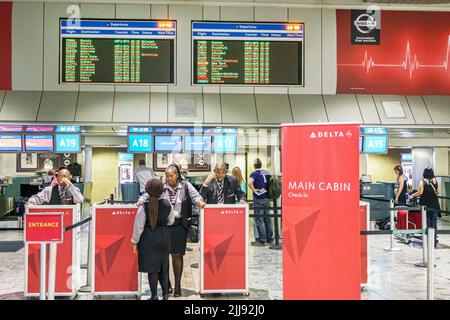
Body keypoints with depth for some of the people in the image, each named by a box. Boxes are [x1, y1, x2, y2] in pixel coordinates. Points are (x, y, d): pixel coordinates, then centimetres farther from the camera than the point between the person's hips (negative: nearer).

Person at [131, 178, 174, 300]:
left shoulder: (144, 207, -15)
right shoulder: (167, 204, -5)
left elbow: (139, 227, -9)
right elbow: (170, 221, 8)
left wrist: (134, 242, 1)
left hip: (149, 240, -3)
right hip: (164, 237, 4)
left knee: (152, 268, 6)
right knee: (163, 266, 16)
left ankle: (154, 296, 13)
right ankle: (165, 294, 18)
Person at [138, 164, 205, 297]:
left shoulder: (185, 185, 0)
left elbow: (195, 195, -2)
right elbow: (149, 194, 1)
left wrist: (200, 201, -22)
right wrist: (141, 200, -16)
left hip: (180, 225, -1)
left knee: (177, 255, 5)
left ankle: (177, 285, 19)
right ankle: (166, 283, 25)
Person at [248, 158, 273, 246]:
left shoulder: (255, 173, -11)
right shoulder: (267, 173, 7)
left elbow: (249, 182, -30)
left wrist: (254, 189, -17)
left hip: (258, 199, -6)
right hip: (267, 198, 6)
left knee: (259, 219, 0)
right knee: (267, 219, 14)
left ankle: (261, 241, 4)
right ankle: (269, 239, 21)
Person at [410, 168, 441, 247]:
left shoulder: (422, 181, -6)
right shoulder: (435, 181, 2)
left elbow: (420, 192, -11)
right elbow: (438, 192, 6)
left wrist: (412, 195, 5)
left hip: (426, 205, -2)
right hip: (434, 205, 2)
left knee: (427, 223, 6)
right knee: (434, 223, 7)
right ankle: (434, 241, 10)